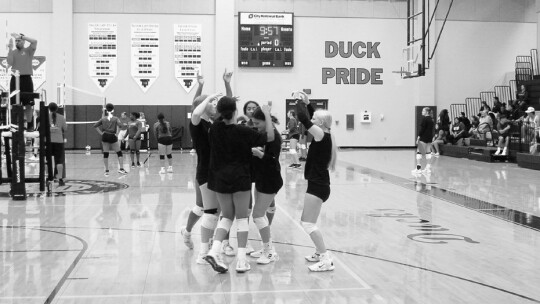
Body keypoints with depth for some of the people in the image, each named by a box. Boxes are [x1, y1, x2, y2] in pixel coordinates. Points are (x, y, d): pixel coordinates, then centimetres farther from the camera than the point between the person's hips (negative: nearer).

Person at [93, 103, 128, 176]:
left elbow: (95, 126, 5)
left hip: (105, 136, 3)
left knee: (105, 154, 7)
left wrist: (101, 133, 5)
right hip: (112, 137, -3)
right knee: (119, 153, 6)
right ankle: (121, 168, -5)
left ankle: (106, 170, 7)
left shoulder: (103, 119, 9)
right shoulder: (115, 118, 1)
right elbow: (119, 124, -18)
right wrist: (117, 133, -10)